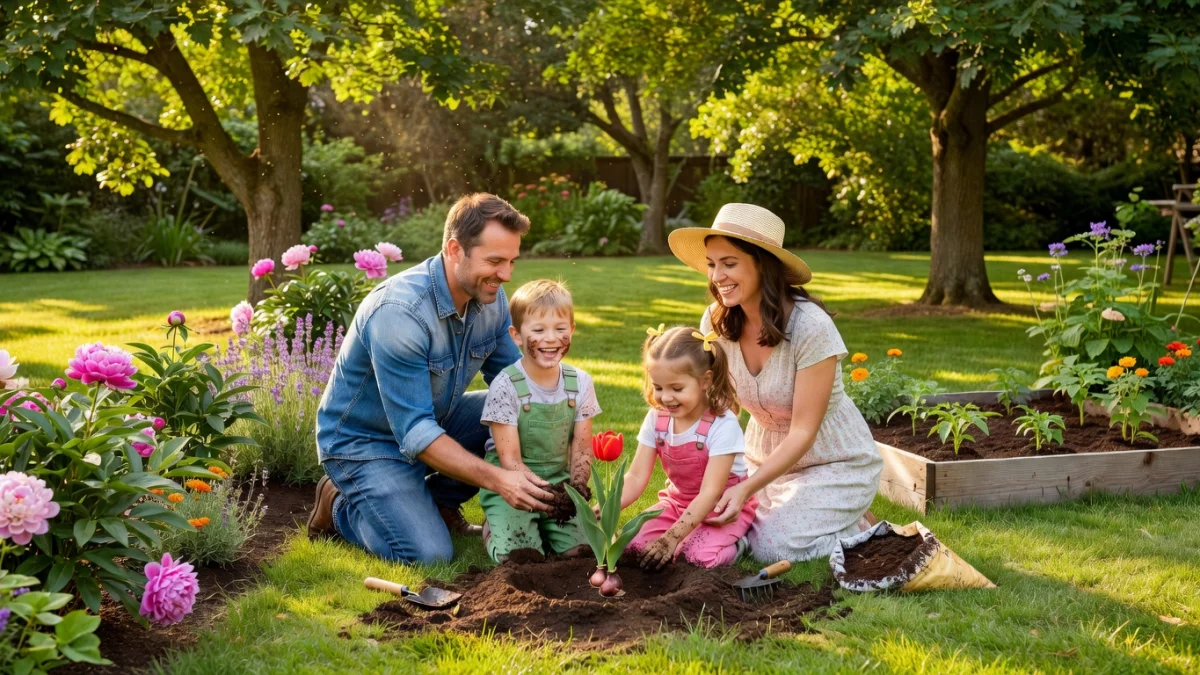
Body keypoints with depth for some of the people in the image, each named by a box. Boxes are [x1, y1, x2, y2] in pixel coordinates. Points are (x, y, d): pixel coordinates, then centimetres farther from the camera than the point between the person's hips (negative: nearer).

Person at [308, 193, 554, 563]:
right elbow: (414, 433, -33)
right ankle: (340, 506, 6)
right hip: (364, 441, -7)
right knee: (429, 554, -23)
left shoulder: (490, 296, -9)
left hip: (433, 418, 7)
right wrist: (497, 479, -40)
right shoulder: (399, 311, -32)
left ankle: (438, 501, 6)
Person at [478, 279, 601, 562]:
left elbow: (582, 449, 0)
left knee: (581, 547, -16)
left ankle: (541, 527, 15)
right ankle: (493, 530, 11)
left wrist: (577, 490, -19)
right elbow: (510, 460, -16)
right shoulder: (505, 387, -16)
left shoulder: (580, 383, -2)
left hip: (559, 481, 4)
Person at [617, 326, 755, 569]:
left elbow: (710, 493, -28)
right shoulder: (656, 418, -9)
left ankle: (735, 541, 1)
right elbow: (636, 477, -10)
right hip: (678, 501, 5)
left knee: (702, 555, -31)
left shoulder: (722, 425, -26)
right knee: (634, 544, -17)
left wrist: (672, 537, -37)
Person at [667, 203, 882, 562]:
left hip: (834, 463, -5)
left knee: (773, 547, -19)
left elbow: (803, 432, -23)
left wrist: (746, 489, -33)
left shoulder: (811, 327, -27)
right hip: (766, 458, 6)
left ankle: (857, 523, 8)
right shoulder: (716, 322, -11)